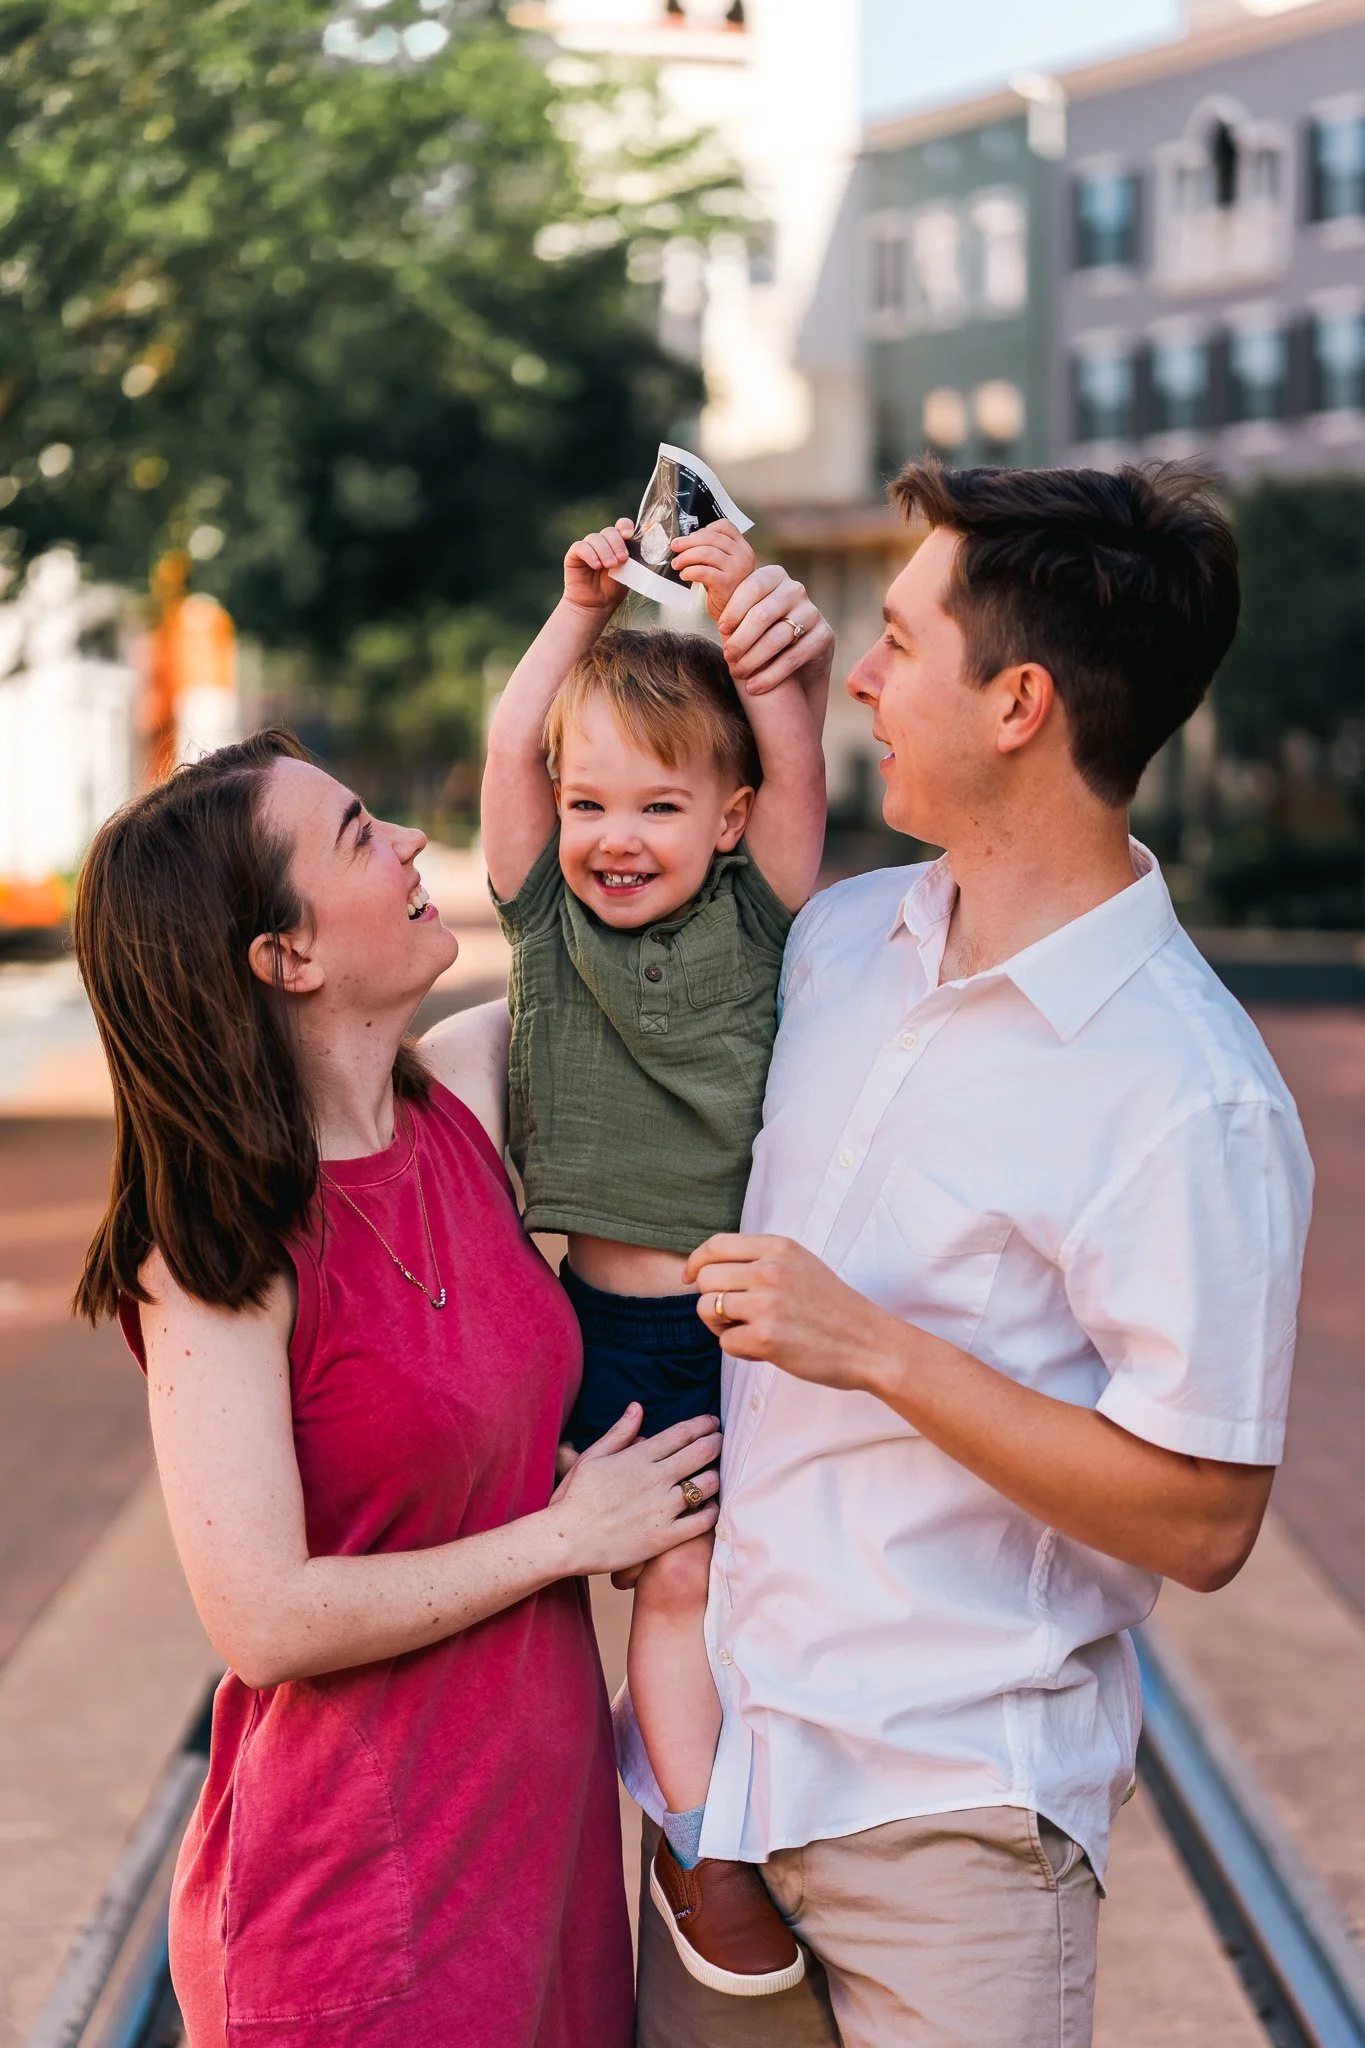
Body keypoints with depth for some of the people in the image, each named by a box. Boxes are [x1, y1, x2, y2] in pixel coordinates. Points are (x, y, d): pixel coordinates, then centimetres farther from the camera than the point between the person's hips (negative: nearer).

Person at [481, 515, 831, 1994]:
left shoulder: (755, 917, -2)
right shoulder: (548, 917, 0)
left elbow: (795, 764, -13)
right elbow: (510, 746, -8)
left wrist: (748, 610, -23)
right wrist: (582, 608, -7)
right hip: (619, 1323, 0)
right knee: (674, 1577, 0)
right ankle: (698, 1845, 11)